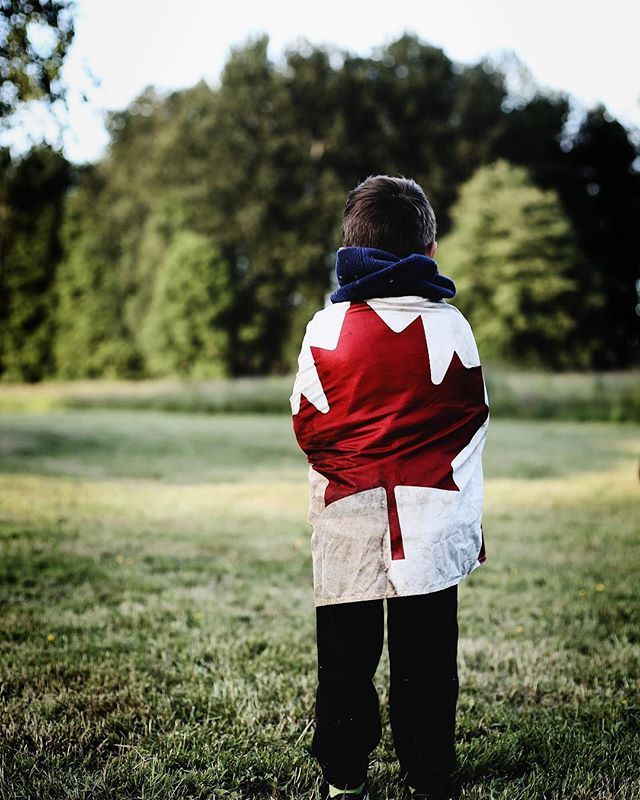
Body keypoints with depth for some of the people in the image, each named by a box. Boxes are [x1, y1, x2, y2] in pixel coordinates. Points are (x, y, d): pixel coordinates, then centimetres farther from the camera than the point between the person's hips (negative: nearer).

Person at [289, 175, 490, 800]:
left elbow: (306, 426, 1)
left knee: (345, 654, 11)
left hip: (347, 519, 0)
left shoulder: (326, 328, -4)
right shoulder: (450, 326, -2)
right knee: (426, 655, 9)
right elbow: (473, 418, 7)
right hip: (431, 518, 0)